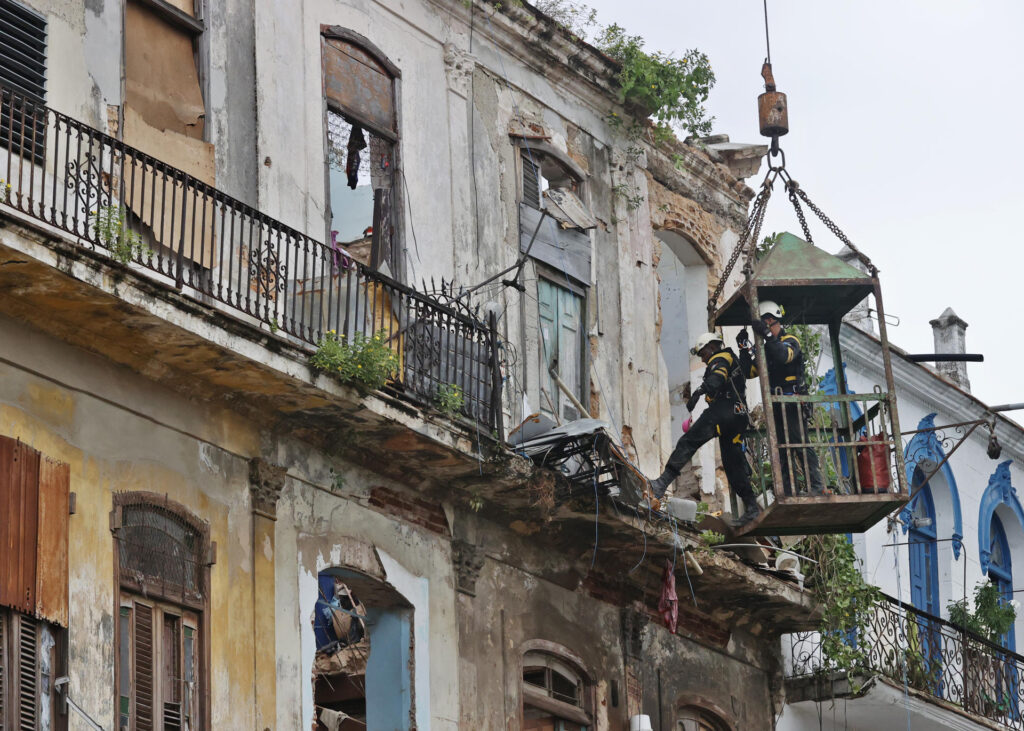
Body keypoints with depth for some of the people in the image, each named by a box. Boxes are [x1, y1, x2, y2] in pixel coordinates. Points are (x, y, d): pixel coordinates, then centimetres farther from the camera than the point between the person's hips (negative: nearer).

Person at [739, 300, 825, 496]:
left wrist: (767, 334, -32)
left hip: (793, 404, -8)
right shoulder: (765, 348, 19)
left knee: (801, 445, -15)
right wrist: (744, 349, 2)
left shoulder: (790, 341, -3)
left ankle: (817, 488, -17)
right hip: (776, 407, 8)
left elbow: (784, 356, -27)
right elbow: (750, 372, 14)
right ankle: (787, 493, 8)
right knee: (782, 451, 6)